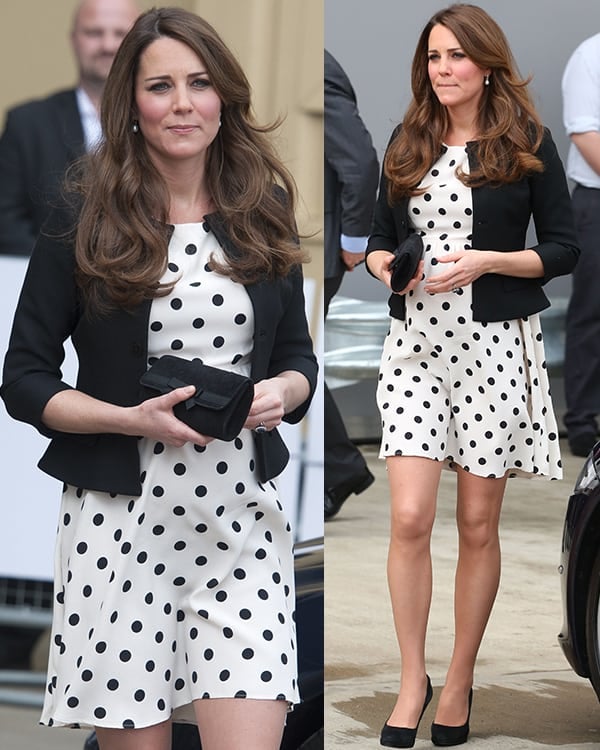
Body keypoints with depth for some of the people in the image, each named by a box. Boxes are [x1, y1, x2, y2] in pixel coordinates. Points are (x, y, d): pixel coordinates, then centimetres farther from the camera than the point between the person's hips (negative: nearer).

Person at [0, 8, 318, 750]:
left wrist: (282, 391, -6)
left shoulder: (263, 215, 9)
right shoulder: (84, 221, -1)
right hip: (119, 523, -2)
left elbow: (298, 356, 17)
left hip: (240, 521, 2)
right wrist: (134, 418, -15)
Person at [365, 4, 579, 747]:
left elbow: (564, 249, -2)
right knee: (409, 519, -7)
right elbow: (380, 238, 15)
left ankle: (459, 681, 18)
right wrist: (384, 263, -8)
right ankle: (412, 680, 6)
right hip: (415, 342, 2)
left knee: (477, 524, 5)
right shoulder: (406, 145, 9)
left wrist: (486, 260, -16)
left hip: (495, 344, -2)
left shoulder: (526, 143, -2)